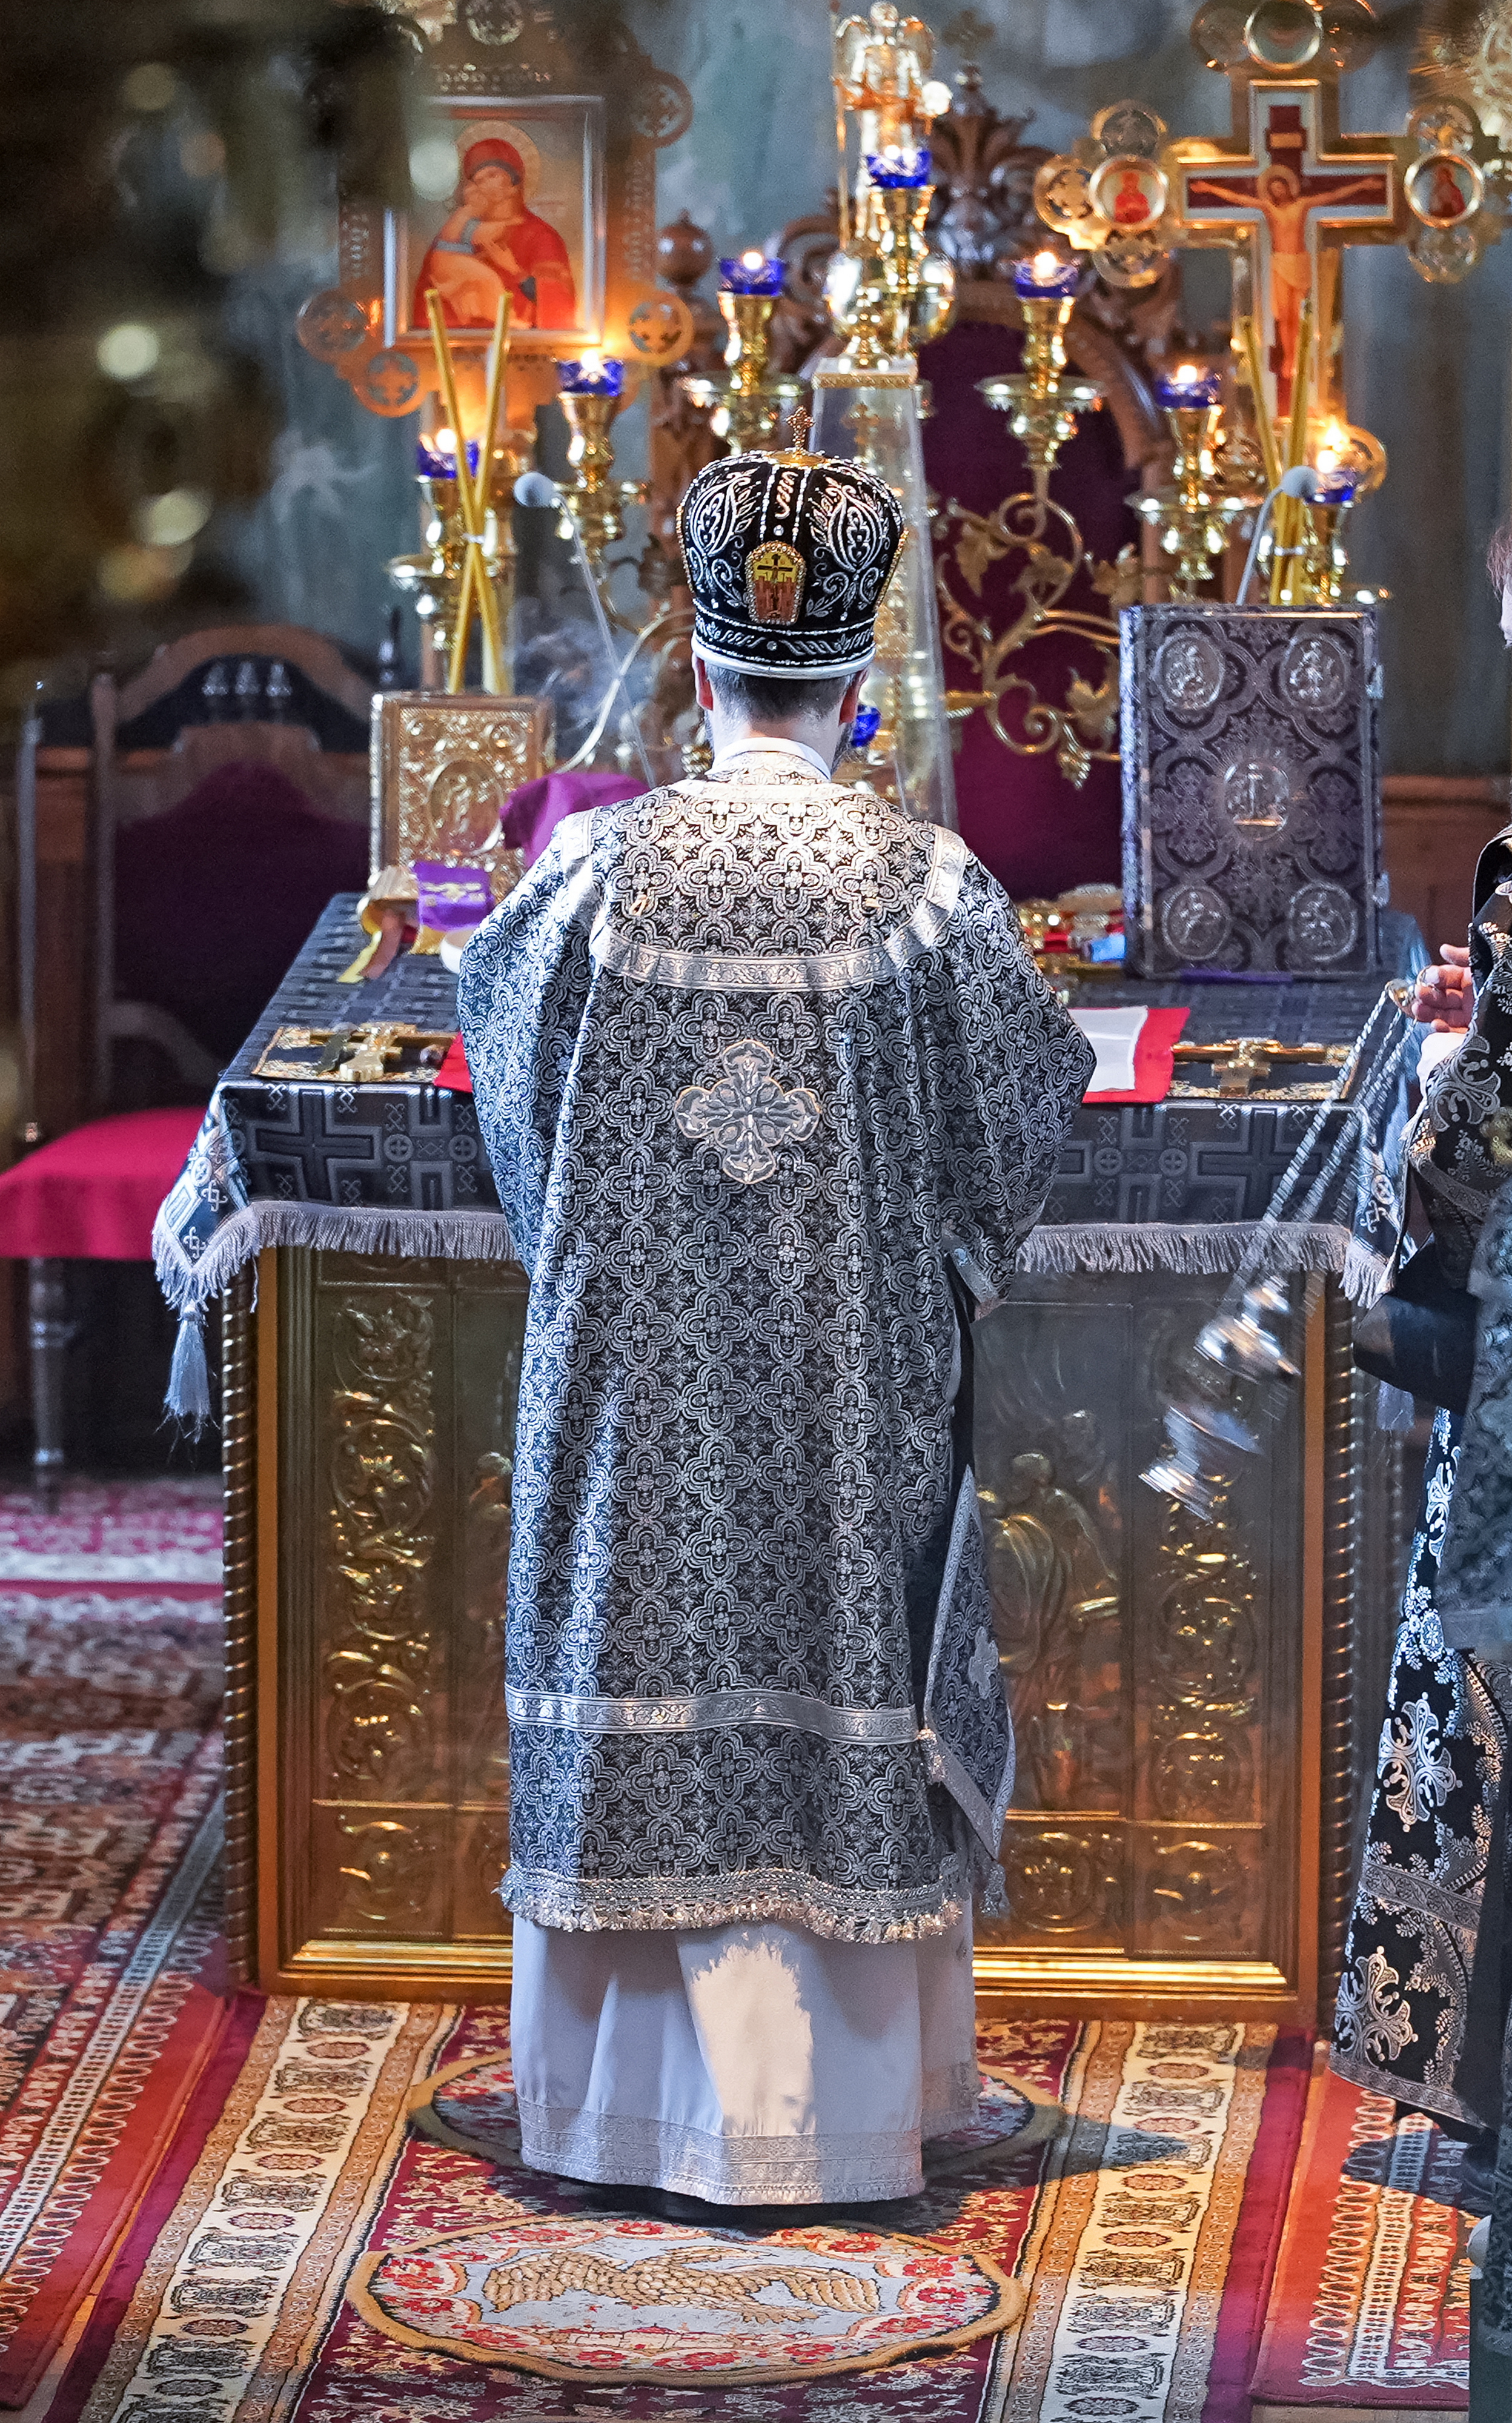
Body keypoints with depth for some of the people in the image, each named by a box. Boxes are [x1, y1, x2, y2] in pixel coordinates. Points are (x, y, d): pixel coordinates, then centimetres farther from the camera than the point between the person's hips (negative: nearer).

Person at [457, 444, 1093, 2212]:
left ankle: (635, 2097, 13)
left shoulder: (603, 864, -7)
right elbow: (1027, 1093, 4)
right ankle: (823, 2105, 9)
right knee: (840, 1670, 6)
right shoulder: (922, 884, -8)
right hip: (853, 1370, -1)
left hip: (637, 1362, 1)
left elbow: (496, 1020, 12)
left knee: (650, 1670, 8)